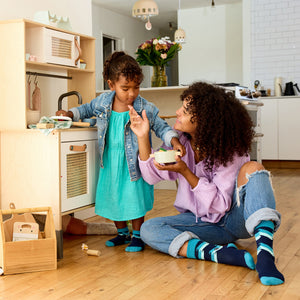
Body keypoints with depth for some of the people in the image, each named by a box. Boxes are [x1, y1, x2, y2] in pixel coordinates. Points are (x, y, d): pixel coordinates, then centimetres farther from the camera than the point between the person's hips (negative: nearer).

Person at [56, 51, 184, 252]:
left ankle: (137, 236, 24)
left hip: (133, 165, -4)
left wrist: (174, 141, -21)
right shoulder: (103, 102, -5)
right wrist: (70, 114, 2)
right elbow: (88, 109, 16)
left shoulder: (146, 109, -15)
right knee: (113, 198, 15)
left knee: (135, 200, 3)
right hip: (110, 164, 4)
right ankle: (122, 233, 36)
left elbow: (161, 127, -5)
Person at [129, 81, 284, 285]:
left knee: (251, 168, -31)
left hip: (235, 219, -4)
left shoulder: (229, 150, -19)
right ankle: (220, 254, -36)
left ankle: (265, 255, -46)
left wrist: (185, 172, -30)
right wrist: (143, 137, -19)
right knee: (149, 229, -19)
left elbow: (221, 204, -22)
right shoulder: (181, 141, -4)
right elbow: (152, 176, -6)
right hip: (204, 222, 4)